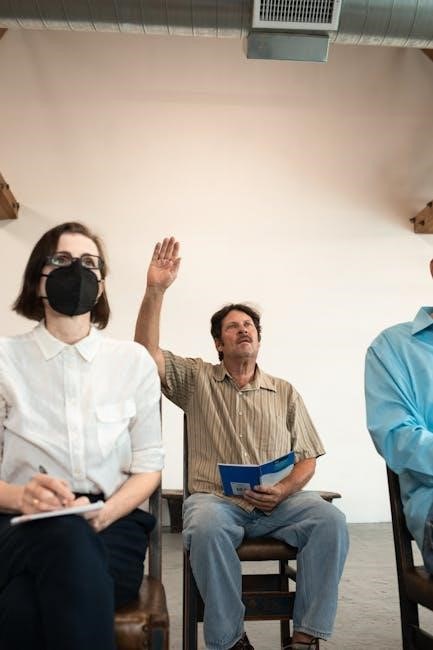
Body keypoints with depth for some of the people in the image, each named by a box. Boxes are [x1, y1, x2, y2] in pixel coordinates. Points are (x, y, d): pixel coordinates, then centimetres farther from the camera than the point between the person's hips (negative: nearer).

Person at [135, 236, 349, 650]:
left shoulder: (285, 393, 16)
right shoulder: (197, 379, 12)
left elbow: (306, 458, 12)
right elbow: (146, 353, -4)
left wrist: (284, 490, -10)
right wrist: (155, 290, -13)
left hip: (277, 503, 2)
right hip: (214, 498, -1)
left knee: (330, 520, -27)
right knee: (207, 528, -36)